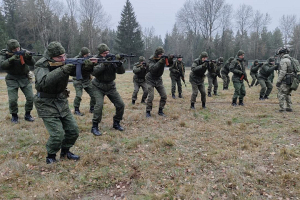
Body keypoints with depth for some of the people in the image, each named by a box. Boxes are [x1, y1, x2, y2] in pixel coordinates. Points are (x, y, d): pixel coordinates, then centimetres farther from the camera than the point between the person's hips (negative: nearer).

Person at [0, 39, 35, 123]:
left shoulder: (24, 52, -9)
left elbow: (32, 63, -19)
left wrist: (29, 57, -39)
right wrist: (12, 58, -36)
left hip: (24, 79, 1)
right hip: (12, 80, -1)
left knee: (31, 97, -4)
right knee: (12, 100, -8)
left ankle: (27, 114, 17)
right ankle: (14, 116, 17)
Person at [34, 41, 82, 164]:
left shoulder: (65, 63, -2)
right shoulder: (41, 66, -18)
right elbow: (43, 82, -35)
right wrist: (62, 71, -43)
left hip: (62, 103, 6)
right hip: (46, 104, -5)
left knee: (73, 131, 5)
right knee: (57, 134, -13)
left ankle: (65, 151, 30)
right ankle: (51, 156, 14)